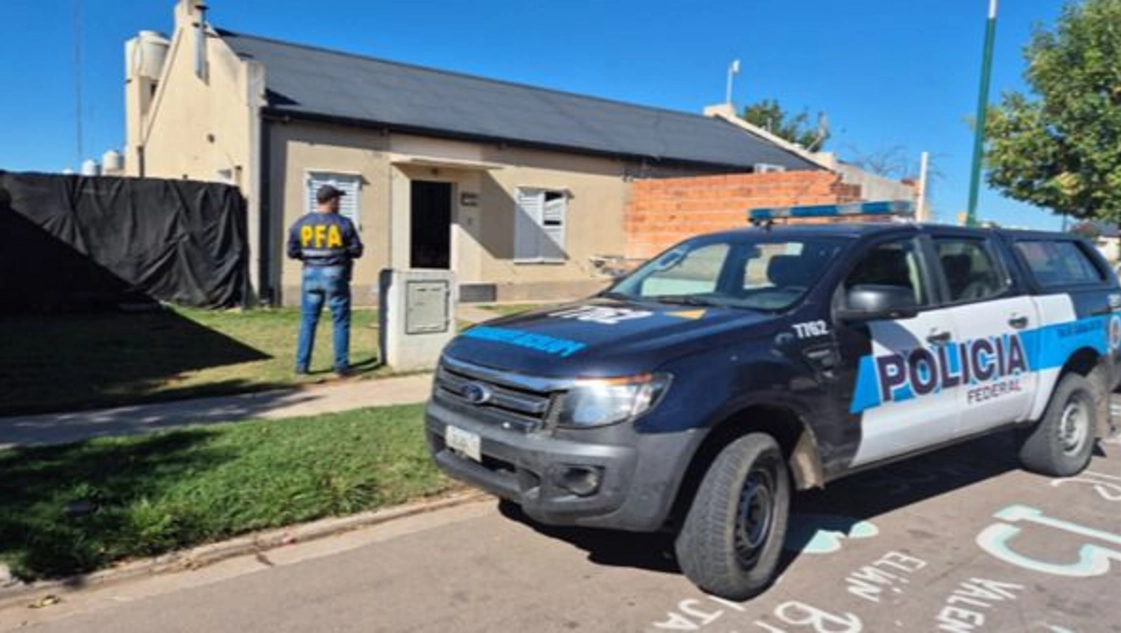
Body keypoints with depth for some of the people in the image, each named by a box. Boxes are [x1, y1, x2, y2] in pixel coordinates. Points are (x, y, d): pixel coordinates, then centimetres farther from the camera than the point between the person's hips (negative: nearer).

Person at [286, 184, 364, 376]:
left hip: (311, 274, 3)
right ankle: (341, 365, 7)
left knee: (308, 321, 11)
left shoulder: (301, 224, 1)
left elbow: (292, 252, 4)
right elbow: (356, 250, -7)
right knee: (340, 322, 5)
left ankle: (301, 365, 12)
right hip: (335, 275, -3)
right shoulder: (343, 224, -9)